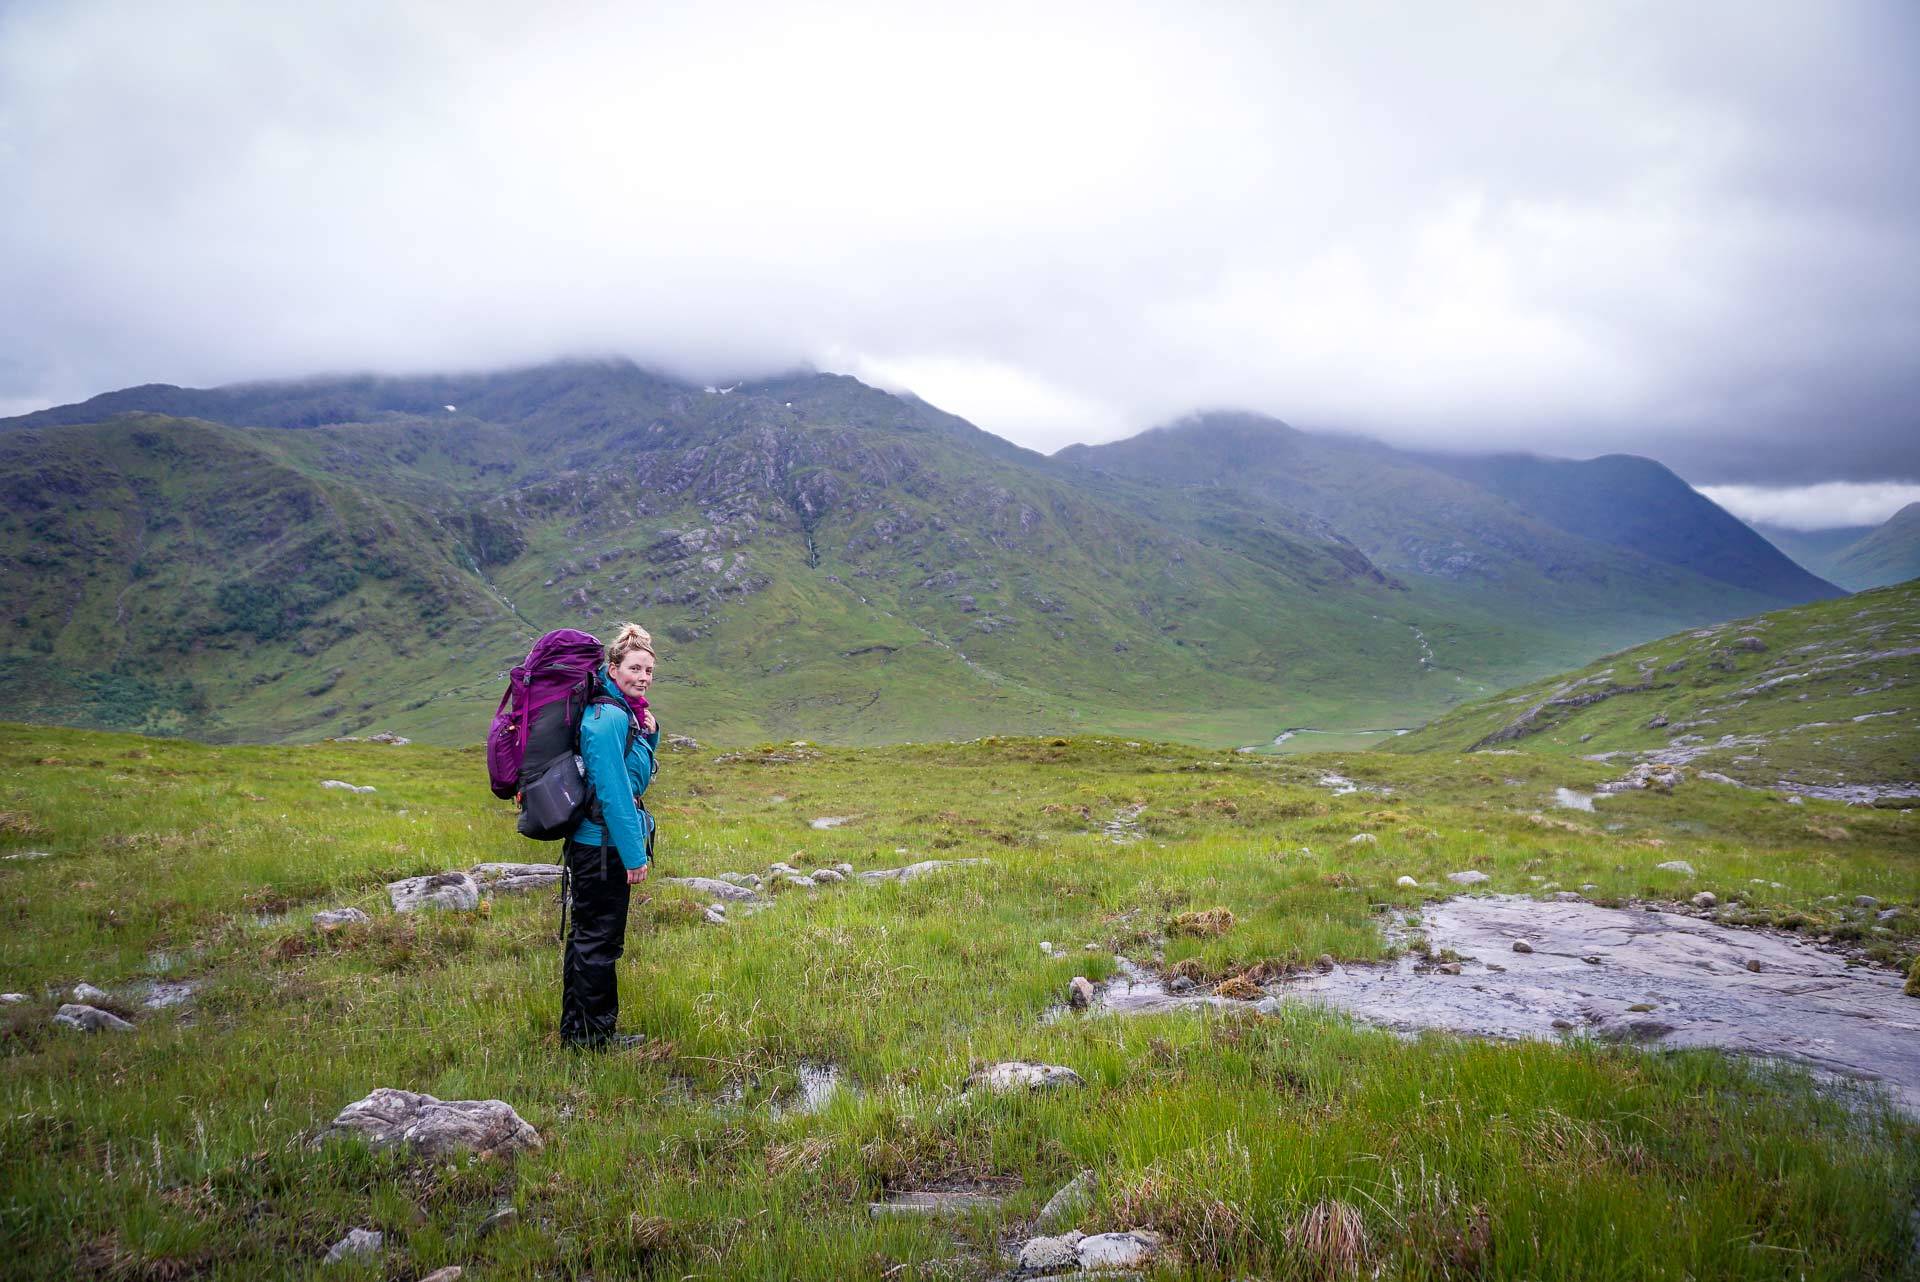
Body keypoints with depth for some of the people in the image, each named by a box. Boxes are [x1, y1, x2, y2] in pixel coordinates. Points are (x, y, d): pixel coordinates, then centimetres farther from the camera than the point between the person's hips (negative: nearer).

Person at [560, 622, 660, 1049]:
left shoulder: (621, 711, 10)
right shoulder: (609, 717, -20)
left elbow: (635, 771, 20)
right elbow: (613, 791, -23)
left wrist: (649, 733, 2)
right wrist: (634, 854, -19)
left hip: (589, 842, 10)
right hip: (604, 844, -10)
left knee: (587, 934, 18)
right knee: (600, 939, 1)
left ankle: (576, 1029, 30)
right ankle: (593, 1034, 13)